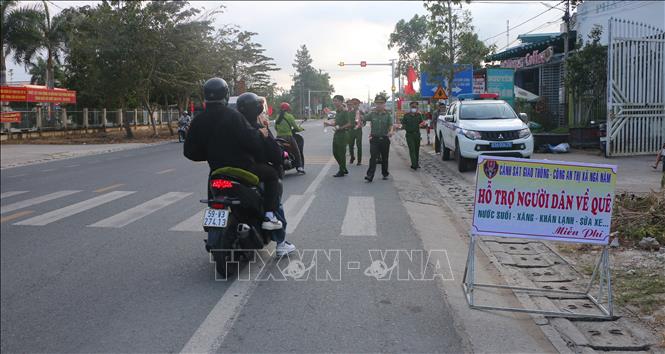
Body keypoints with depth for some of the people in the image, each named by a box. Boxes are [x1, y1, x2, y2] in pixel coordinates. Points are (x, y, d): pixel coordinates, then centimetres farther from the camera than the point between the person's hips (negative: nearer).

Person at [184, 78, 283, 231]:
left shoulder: (198, 120, 1)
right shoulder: (233, 115, -14)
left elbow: (190, 152, 2)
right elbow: (250, 140, -20)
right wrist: (260, 133, 1)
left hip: (216, 171, 6)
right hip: (241, 167, -5)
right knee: (271, 174, 12)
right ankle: (269, 216, 1)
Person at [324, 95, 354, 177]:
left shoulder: (345, 111, -14)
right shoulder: (337, 111, 13)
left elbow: (349, 124, -19)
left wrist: (340, 127, -23)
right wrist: (329, 123, 7)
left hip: (342, 134, -9)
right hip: (336, 134, 9)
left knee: (341, 153, -2)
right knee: (335, 152, 13)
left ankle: (341, 171, 8)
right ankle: (344, 169, 26)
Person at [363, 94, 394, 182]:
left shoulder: (388, 114, 2)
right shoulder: (372, 114, 4)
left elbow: (391, 125, -8)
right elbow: (362, 119, 2)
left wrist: (391, 131, -29)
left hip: (385, 139, 1)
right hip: (374, 139, -1)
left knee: (385, 158, 12)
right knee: (373, 157, -10)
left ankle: (385, 174, 29)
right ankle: (370, 176, -13)